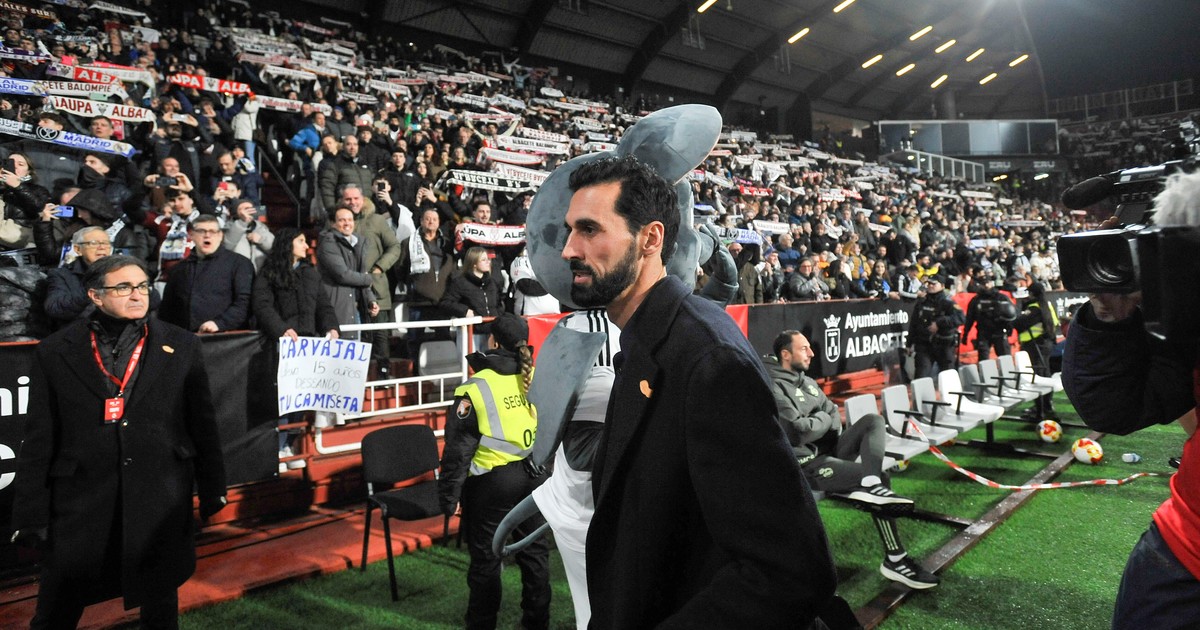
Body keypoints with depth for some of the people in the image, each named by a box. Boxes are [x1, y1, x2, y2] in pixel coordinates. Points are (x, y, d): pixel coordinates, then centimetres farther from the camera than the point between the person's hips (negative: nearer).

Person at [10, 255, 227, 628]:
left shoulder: (181, 346, 1)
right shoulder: (55, 352, 0)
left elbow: (203, 425, 3)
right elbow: (39, 440, 1)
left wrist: (212, 492, 5)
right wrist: (30, 513, -1)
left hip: (161, 502, 1)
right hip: (80, 502, 0)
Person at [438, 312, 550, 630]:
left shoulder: (476, 388, -13)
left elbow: (459, 448, -11)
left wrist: (449, 496, -3)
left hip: (491, 483, -4)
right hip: (534, 477, 5)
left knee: (485, 558, 10)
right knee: (534, 550, 16)